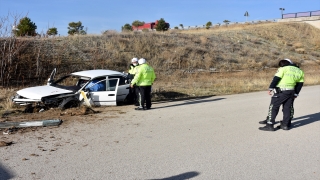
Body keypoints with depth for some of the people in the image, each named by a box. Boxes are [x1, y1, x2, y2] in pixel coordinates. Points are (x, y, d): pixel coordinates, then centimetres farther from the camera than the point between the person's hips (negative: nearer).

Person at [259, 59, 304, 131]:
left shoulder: (283, 69, -1)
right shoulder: (299, 71, 16)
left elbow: (276, 79, -11)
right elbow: (300, 84, 18)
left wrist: (270, 88, -10)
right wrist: (296, 94, 25)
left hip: (280, 91, -6)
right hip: (291, 92, 6)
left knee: (273, 107, -2)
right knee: (287, 108, 15)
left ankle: (269, 125, -6)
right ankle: (285, 124, 19)